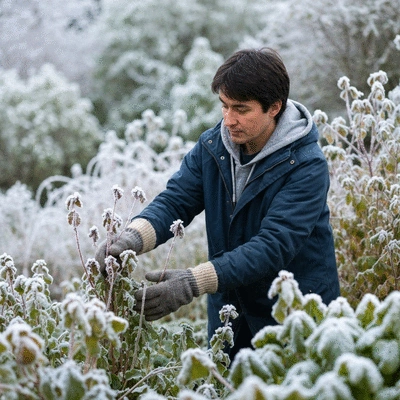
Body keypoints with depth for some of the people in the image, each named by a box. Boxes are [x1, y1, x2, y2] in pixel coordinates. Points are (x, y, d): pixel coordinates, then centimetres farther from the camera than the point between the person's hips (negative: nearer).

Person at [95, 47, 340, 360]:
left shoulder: (307, 166, -21)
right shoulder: (211, 146, -3)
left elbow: (273, 246, -29)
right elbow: (175, 201, -8)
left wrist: (194, 282, -39)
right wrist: (133, 237, -31)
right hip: (229, 310, 5)